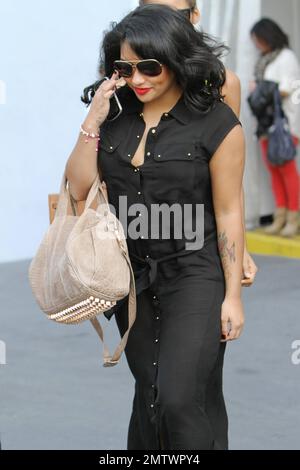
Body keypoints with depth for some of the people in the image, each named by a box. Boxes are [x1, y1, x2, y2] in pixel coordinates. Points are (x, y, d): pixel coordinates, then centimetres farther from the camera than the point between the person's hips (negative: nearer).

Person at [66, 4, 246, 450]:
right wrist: (92, 121, -8)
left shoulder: (216, 123, -11)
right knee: (149, 394, 14)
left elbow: (228, 213, -9)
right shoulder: (115, 116, 3)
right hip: (132, 277, 5)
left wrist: (232, 295, -9)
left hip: (193, 275, -5)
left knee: (180, 400, -15)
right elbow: (78, 188, 1)